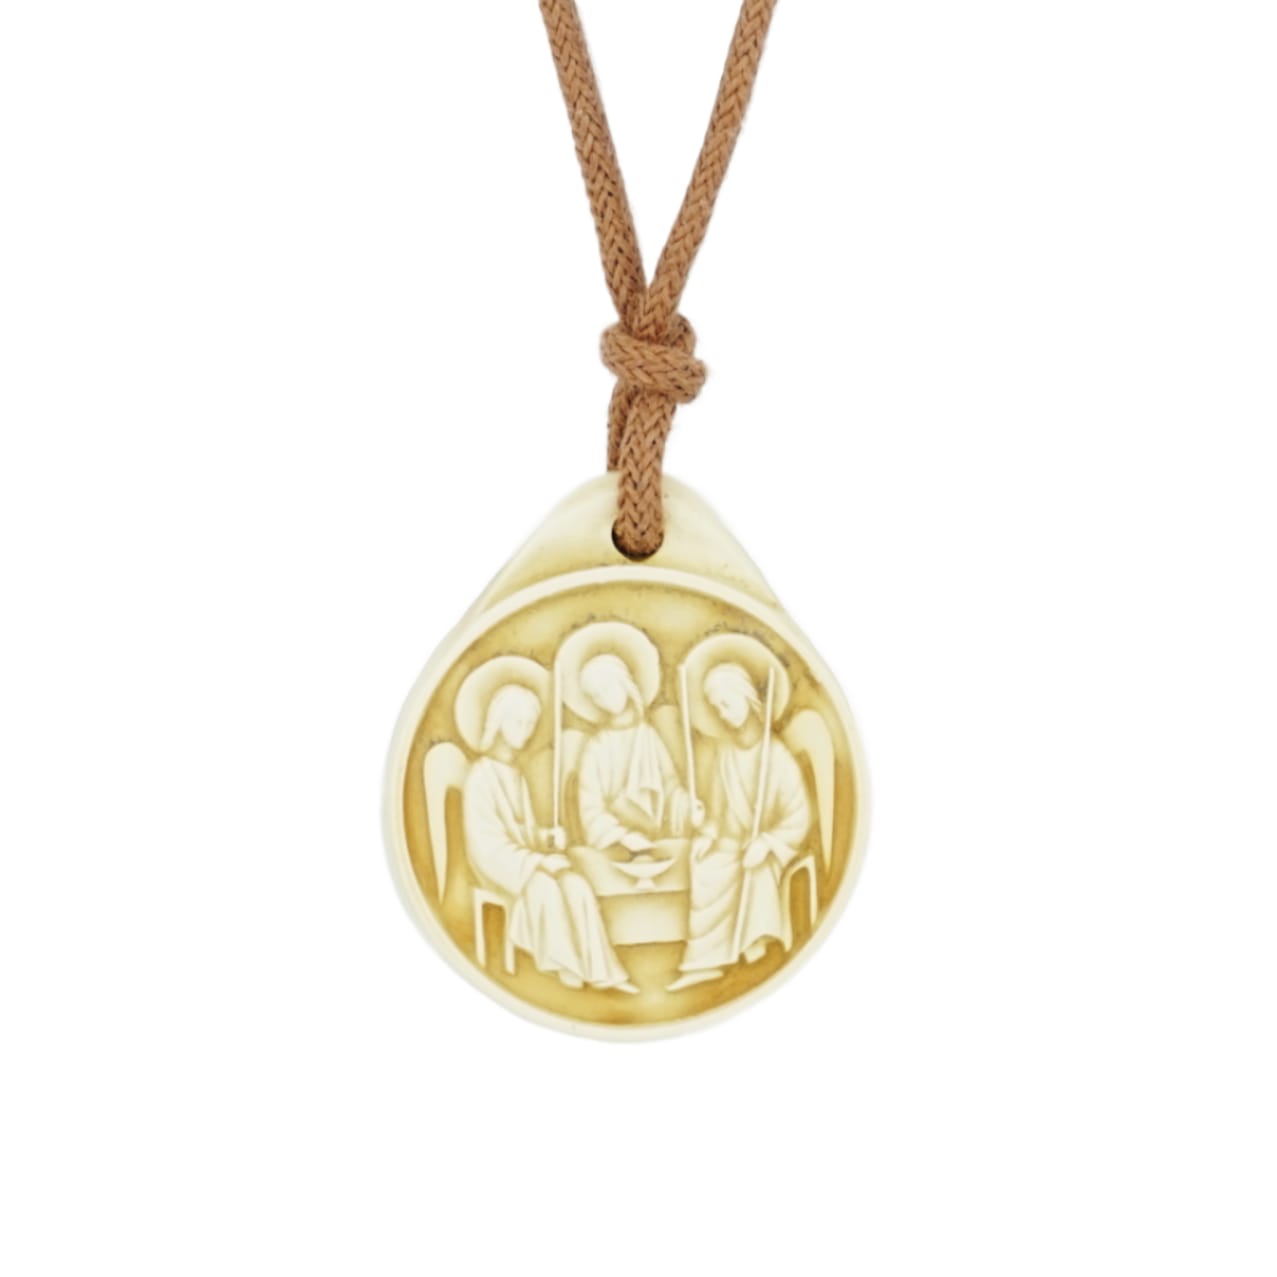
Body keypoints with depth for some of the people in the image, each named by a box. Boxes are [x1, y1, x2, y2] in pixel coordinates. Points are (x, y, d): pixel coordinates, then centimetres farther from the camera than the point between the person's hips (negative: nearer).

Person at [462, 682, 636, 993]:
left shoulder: (517, 775, 15)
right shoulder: (481, 776, -12)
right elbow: (487, 843, -18)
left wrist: (548, 838, -4)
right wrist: (538, 861, -23)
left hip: (527, 858, 7)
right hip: (499, 862, -7)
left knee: (577, 885, -20)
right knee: (545, 885, -34)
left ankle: (600, 970, -21)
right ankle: (564, 963, -18)